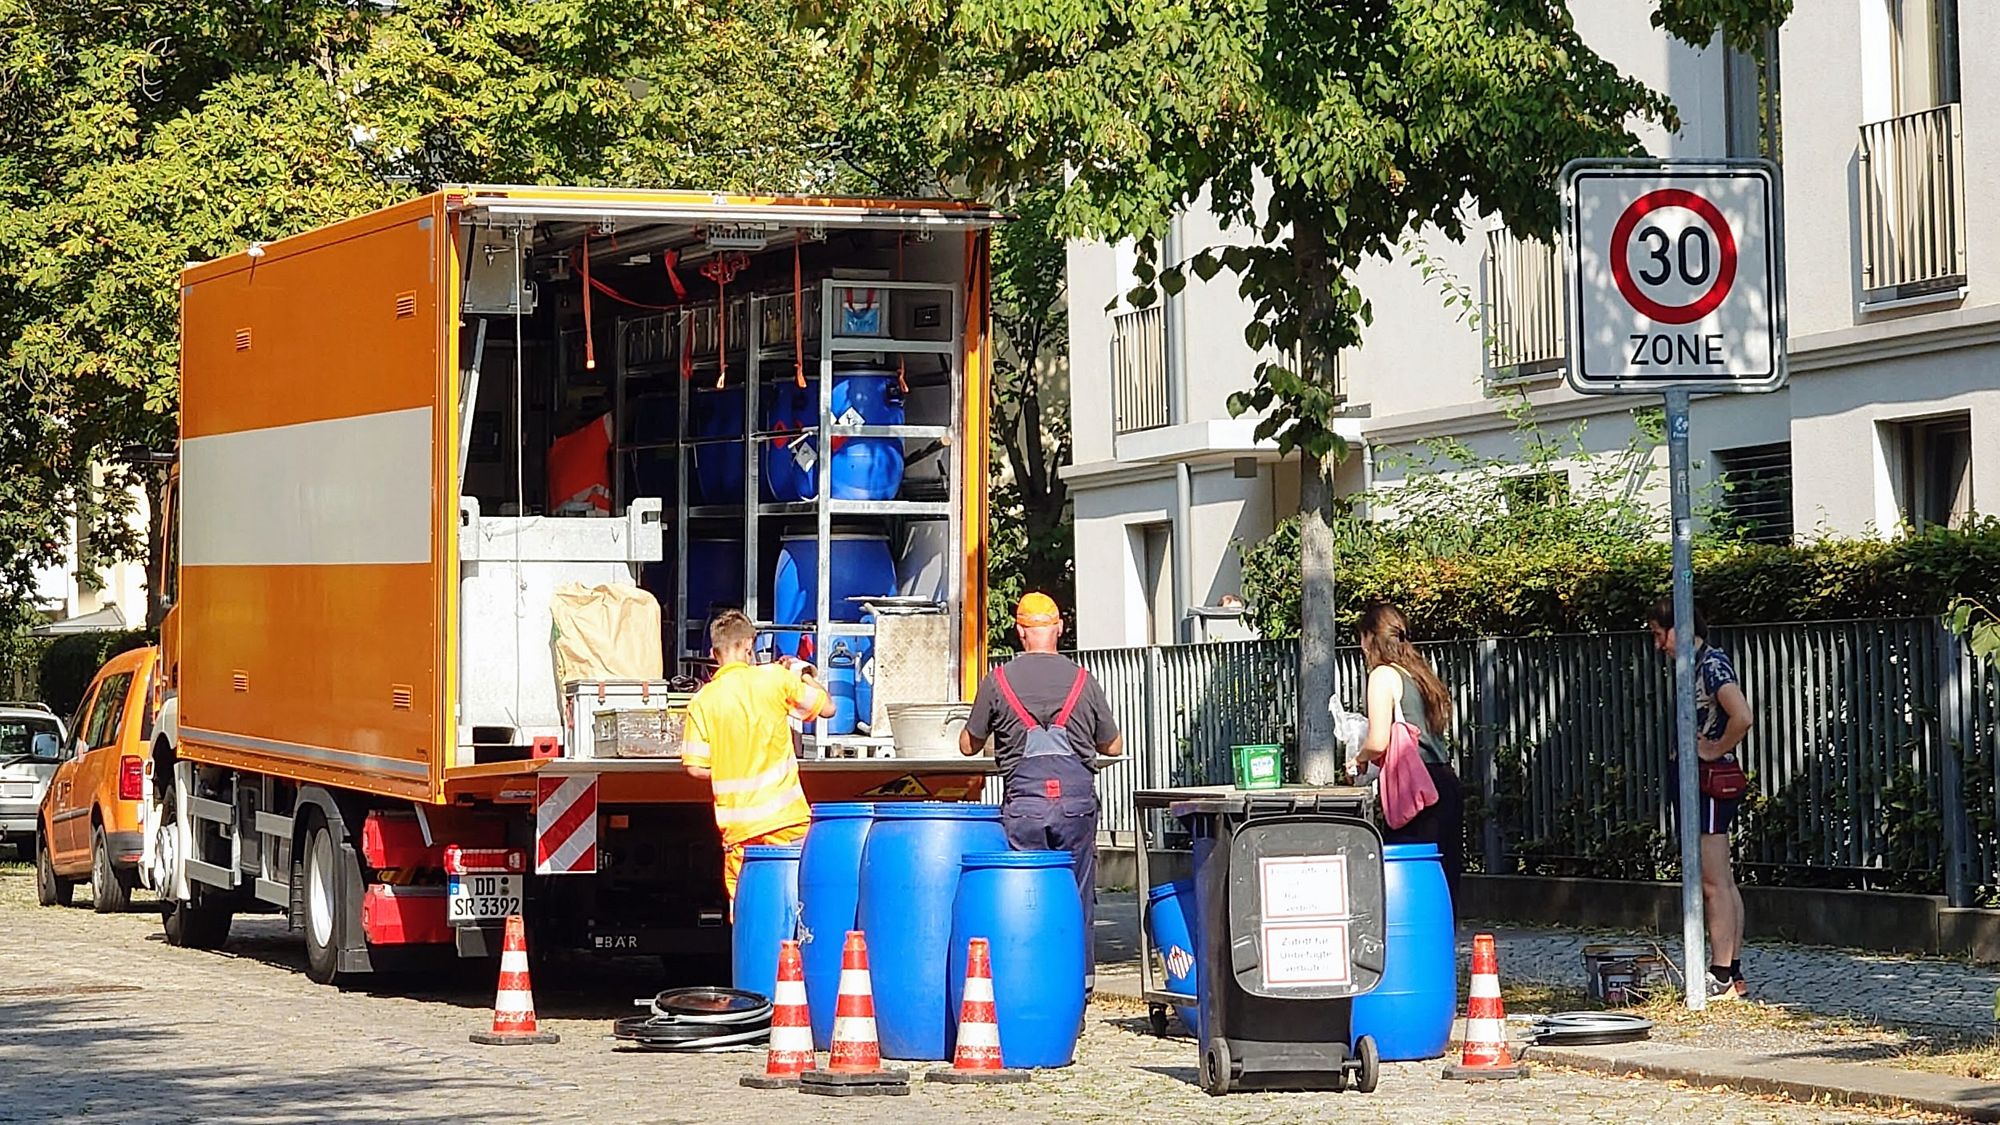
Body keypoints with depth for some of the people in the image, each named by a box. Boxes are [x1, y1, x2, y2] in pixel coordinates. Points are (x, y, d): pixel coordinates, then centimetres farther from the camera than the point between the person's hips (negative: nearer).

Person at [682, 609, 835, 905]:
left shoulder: (702, 701, 0)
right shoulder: (773, 678, -3)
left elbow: (695, 767, -2)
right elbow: (827, 706, 7)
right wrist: (804, 676, 24)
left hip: (737, 823, 2)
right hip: (784, 817, -2)